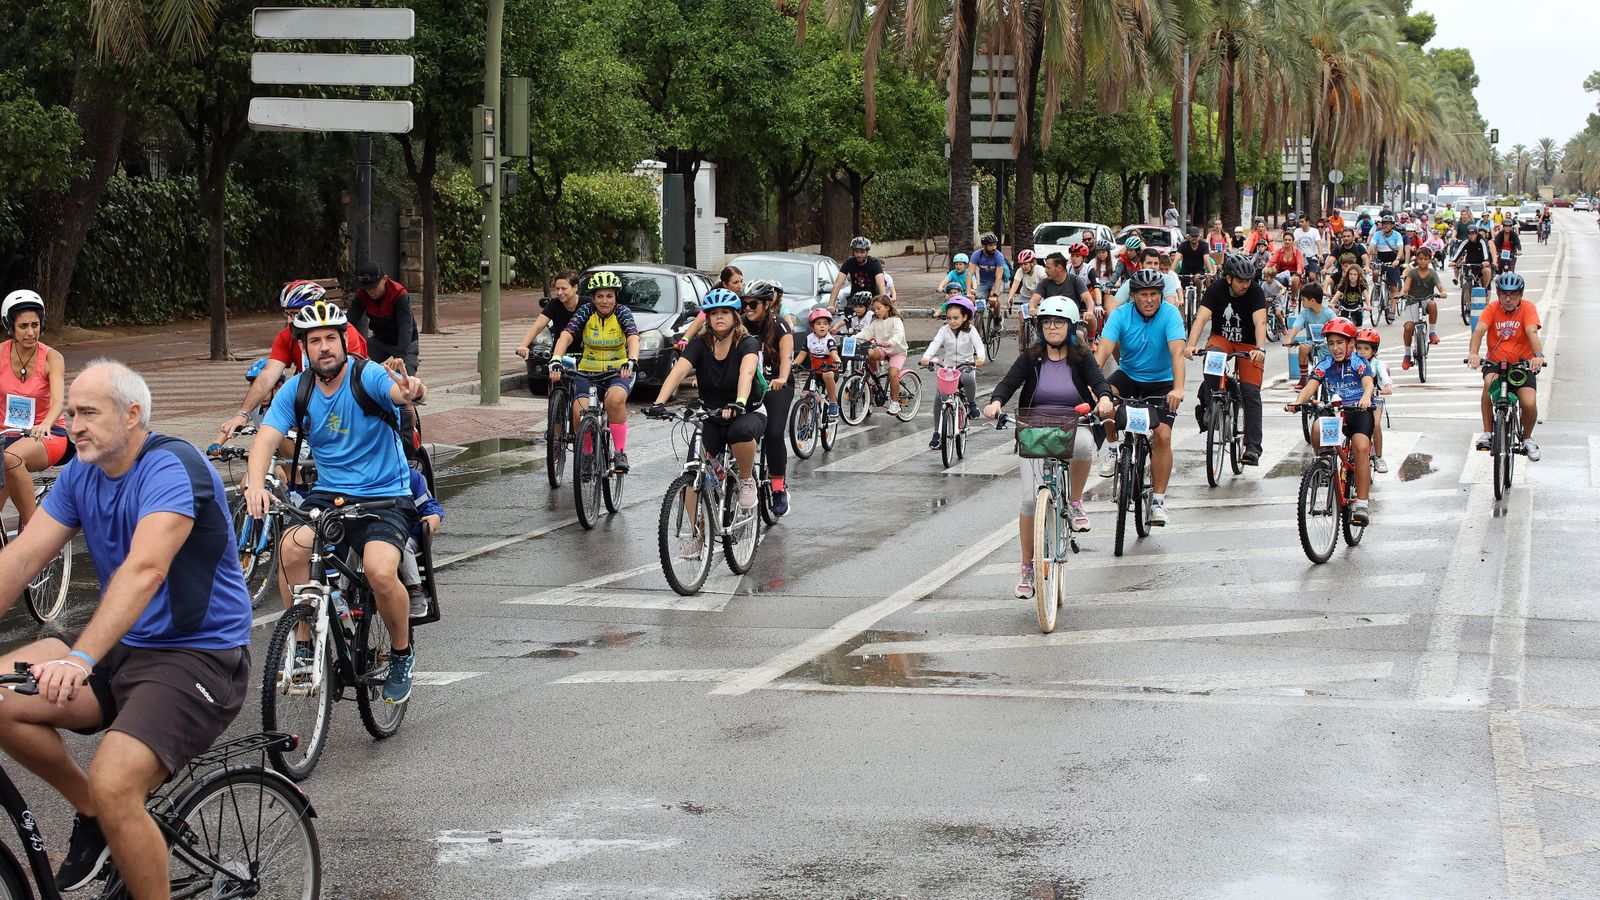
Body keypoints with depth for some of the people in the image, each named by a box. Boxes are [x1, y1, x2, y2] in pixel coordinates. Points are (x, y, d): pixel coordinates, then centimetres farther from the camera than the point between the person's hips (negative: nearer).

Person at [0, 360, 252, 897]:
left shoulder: (171, 467, -19)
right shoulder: (81, 474, 6)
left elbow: (145, 569, -33)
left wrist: (81, 659, -45)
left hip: (199, 656, -8)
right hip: (123, 647, 8)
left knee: (114, 786, -27)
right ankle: (91, 814, 8)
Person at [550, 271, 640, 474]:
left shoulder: (622, 312, -8)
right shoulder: (586, 312, -6)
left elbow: (633, 338, -26)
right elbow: (566, 336, -20)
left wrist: (631, 361, -47)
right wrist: (556, 360, -38)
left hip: (618, 372, -1)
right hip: (588, 373, 2)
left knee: (615, 400, -35)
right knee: (579, 413, -23)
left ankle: (621, 452, -19)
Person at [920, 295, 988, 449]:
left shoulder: (970, 330, -4)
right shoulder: (944, 330, 0)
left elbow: (979, 344, -18)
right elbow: (935, 343, -14)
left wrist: (981, 358, -41)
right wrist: (926, 357, -35)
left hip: (966, 366, -2)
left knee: (969, 379, -39)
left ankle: (972, 403, -10)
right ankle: (937, 435, -1)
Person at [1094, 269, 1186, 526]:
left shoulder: (1170, 314, -20)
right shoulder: (1121, 315, -16)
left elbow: (1177, 351, -32)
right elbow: (1103, 350, -27)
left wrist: (1178, 389, -47)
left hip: (1162, 382, -1)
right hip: (1128, 375, 1)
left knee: (1163, 435, -17)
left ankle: (1158, 500, -8)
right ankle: (1113, 448, -6)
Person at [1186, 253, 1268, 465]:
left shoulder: (1255, 292, -20)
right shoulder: (1216, 289, -17)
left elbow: (1260, 322, -32)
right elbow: (1201, 318, -27)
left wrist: (1259, 349, -50)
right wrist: (1192, 345, -43)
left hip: (1248, 345, 0)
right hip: (1221, 338, 0)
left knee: (1251, 392, -13)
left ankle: (1253, 447, -12)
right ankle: (1208, 405, -21)